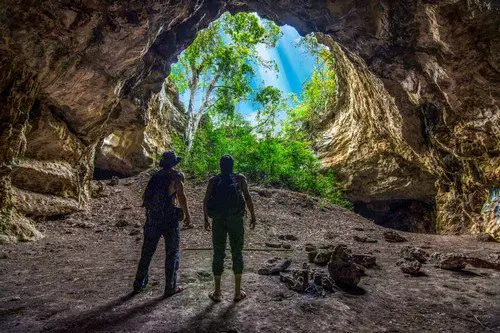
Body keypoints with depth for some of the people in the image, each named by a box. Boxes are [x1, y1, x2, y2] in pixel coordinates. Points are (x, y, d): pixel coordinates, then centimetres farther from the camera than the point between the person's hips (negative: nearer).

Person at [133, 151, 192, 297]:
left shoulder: (155, 176, 11)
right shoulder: (176, 175, -7)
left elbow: (145, 196, 13)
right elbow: (181, 196, -15)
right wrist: (187, 214, -7)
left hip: (152, 217, 6)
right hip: (169, 218, -5)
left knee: (147, 252, 17)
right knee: (172, 253, 7)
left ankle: (139, 284, 28)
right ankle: (171, 287, 12)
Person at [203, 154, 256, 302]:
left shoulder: (213, 180, 10)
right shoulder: (240, 178, 5)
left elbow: (206, 200, 2)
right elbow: (247, 197, -6)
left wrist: (206, 219, 11)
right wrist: (253, 216, 0)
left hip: (218, 220, 1)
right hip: (236, 219, -1)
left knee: (218, 255, 10)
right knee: (237, 254, 11)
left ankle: (217, 293, 18)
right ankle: (238, 292, 18)